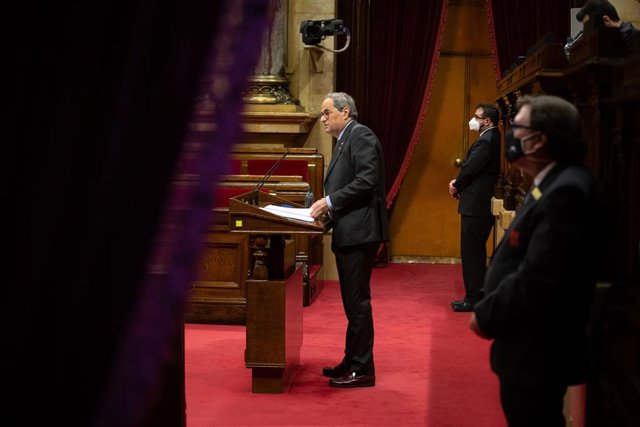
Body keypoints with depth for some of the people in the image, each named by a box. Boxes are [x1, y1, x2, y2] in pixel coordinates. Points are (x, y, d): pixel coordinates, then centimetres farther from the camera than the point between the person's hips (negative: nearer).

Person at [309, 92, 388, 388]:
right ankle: (352, 361, 24)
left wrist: (330, 201, -18)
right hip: (347, 233, 10)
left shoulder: (361, 135, -10)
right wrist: (326, 209, 7)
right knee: (352, 301, 15)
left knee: (357, 301, -6)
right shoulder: (344, 141, 20)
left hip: (358, 232, -10)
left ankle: (362, 369, 0)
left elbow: (367, 181, -21)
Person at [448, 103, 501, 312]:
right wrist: (458, 182, 2)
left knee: (471, 253, -5)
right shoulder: (490, 138, 15)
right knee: (476, 252, 16)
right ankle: (478, 295, 23)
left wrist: (456, 185, -3)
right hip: (481, 205, 10)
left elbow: (470, 168, -20)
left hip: (475, 206, -10)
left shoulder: (486, 141, -17)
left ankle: (472, 299, 0)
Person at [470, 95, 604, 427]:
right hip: (532, 349, 10)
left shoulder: (566, 192, -24)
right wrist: (490, 309, 5)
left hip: (537, 354, -10)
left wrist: (486, 315, -16)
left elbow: (538, 280, -28)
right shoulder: (555, 185, 11)